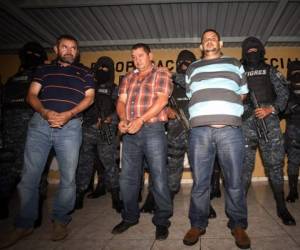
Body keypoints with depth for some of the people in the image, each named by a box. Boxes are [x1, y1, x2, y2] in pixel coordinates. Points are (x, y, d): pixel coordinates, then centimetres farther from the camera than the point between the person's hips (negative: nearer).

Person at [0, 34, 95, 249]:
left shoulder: (84, 73, 16)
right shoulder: (44, 70, 20)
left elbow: (89, 97, 2)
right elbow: (32, 95, 9)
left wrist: (68, 114, -13)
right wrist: (45, 112, -12)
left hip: (70, 126, -1)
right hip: (40, 123, 2)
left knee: (68, 176, 0)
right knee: (30, 175, 1)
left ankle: (60, 220, 17)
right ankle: (25, 224, 15)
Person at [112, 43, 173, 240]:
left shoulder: (161, 75, 4)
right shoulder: (128, 79, 21)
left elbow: (162, 100, -9)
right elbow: (121, 101, 12)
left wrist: (141, 120, -19)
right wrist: (123, 119, -9)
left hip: (153, 129, -5)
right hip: (130, 132, 5)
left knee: (159, 177, -2)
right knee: (127, 177, 10)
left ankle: (162, 220, 13)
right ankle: (130, 217, 27)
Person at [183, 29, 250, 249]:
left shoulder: (235, 64, 21)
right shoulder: (192, 69, 24)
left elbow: (242, 93, 21)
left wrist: (228, 111, 14)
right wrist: (204, 112, 13)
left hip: (230, 129, 0)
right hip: (199, 130, 1)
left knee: (234, 182, 2)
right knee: (200, 182, 3)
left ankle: (238, 225, 18)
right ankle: (198, 224, 17)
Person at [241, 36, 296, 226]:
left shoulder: (271, 71, 16)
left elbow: (283, 93, 6)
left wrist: (271, 109, -9)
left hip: (269, 122, 0)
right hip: (246, 123, 0)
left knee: (275, 164, 1)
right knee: (245, 165, 0)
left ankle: (282, 207, 13)